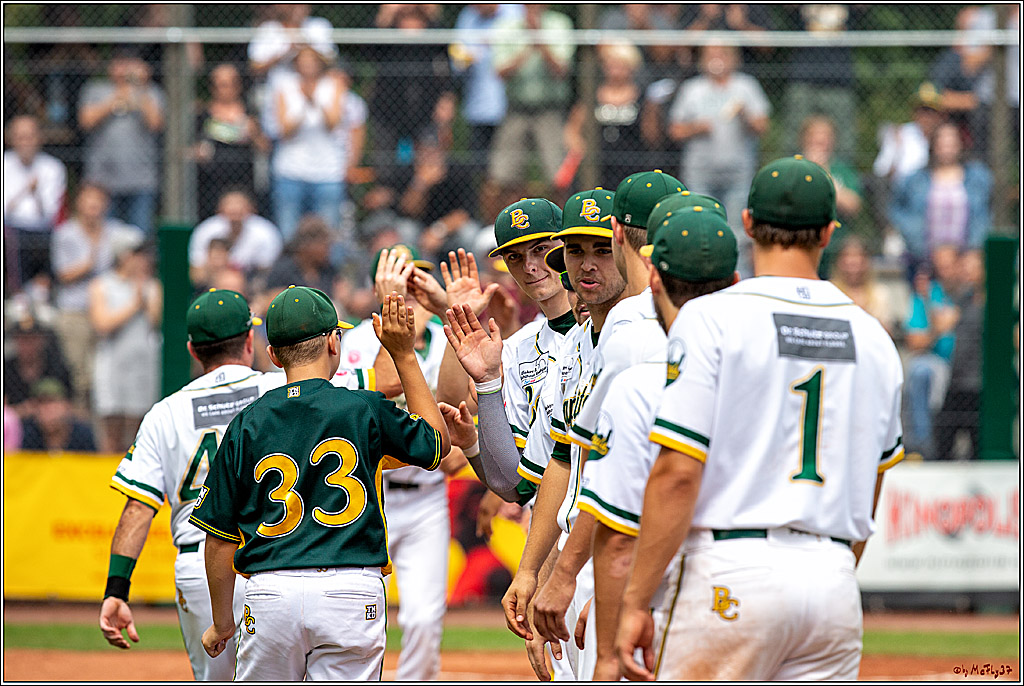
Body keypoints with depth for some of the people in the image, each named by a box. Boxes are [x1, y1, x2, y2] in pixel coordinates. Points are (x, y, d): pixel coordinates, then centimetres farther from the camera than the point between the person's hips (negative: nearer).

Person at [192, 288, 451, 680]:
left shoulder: (246, 426, 5)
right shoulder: (365, 411, 0)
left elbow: (220, 538, 7)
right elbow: (437, 442, 21)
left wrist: (222, 622, 18)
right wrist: (405, 356, 21)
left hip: (271, 595, 1)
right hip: (352, 590, -1)